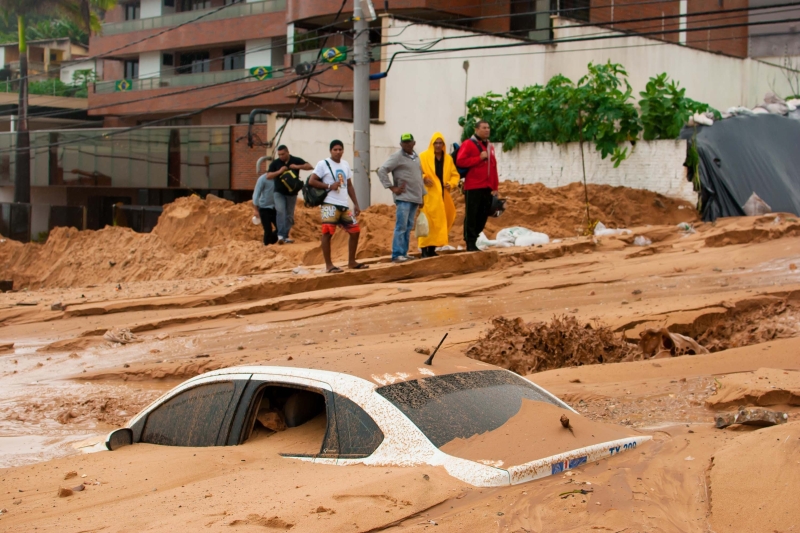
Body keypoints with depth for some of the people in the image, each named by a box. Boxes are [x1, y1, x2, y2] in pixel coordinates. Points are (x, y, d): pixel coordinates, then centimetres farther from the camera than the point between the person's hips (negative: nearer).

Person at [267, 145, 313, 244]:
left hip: (292, 192, 1)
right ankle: (280, 235, -23)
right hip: (279, 192, -1)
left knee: (289, 215, 6)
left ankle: (286, 236, 15)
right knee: (280, 211, -19)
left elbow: (310, 167, -7)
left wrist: (297, 167, -20)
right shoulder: (275, 163, 1)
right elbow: (268, 176, -2)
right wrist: (279, 171, -17)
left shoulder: (296, 161, 0)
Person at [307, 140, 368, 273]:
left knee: (355, 230, 8)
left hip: (344, 205, 7)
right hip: (329, 204, -7)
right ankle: (329, 265, -5)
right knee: (327, 233, -10)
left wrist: (356, 204, 15)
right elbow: (311, 181, -9)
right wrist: (329, 186, -16)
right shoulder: (323, 164, -4)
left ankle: (351, 262, 19)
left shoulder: (345, 165, 16)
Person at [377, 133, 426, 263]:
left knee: (409, 227, 8)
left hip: (415, 198, 7)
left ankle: (404, 253, 13)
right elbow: (382, 171, -12)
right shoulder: (397, 156, -6)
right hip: (403, 197, -7)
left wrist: (422, 195, 19)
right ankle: (397, 255, -10)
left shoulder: (416, 157, 16)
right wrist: (392, 187, -14)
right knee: (401, 226, -10)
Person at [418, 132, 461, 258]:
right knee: (428, 222, -11)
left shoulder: (448, 159, 14)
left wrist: (451, 184, -2)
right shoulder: (423, 156, -1)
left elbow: (455, 175, 17)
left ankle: (432, 248, 12)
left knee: (440, 222, 4)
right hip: (429, 195, -5)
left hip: (442, 196, 5)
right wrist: (423, 178, -20)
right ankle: (424, 249, -9)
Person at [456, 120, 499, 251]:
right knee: (471, 215, -5)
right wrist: (479, 158, -14)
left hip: (487, 188, 7)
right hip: (473, 187, -6)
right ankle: (470, 243, -2)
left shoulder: (490, 146, 18)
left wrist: (494, 186, 9)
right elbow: (460, 161, -13)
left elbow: (494, 167, 15)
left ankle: (473, 238, 18)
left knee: (483, 215, 7)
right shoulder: (468, 144, -2)